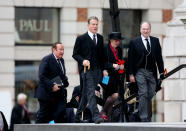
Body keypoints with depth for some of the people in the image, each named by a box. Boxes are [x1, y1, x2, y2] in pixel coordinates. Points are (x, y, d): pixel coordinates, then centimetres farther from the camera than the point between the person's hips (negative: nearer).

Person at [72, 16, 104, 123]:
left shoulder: (100, 38, 15)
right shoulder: (81, 39, 0)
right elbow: (75, 54, 1)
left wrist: (103, 69, 12)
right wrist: (83, 60, -18)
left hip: (97, 70, 5)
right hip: (86, 69, -5)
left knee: (86, 94, 11)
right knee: (91, 93, -15)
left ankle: (78, 116, 22)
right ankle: (96, 116, -23)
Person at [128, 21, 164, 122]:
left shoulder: (155, 41, 10)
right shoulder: (134, 42, 2)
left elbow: (159, 58, 9)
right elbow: (131, 59, 1)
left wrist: (161, 72, 4)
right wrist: (131, 74, -5)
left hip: (152, 72, 3)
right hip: (140, 72, -3)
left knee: (150, 95, 6)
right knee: (143, 94, -10)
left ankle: (148, 117, 18)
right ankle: (143, 118, -10)